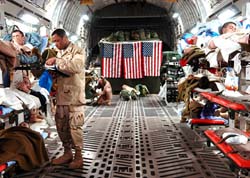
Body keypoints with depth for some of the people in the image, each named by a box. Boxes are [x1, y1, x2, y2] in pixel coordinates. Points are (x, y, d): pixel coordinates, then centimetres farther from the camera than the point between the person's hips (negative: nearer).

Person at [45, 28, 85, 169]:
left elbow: (76, 67, -23)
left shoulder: (78, 51, -4)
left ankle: (78, 156, 11)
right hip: (61, 95, 7)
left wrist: (56, 61, -22)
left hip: (75, 95, -7)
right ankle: (67, 153, 26)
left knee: (75, 126, -2)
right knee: (61, 126, 11)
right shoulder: (59, 53, 19)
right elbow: (59, 72, 20)